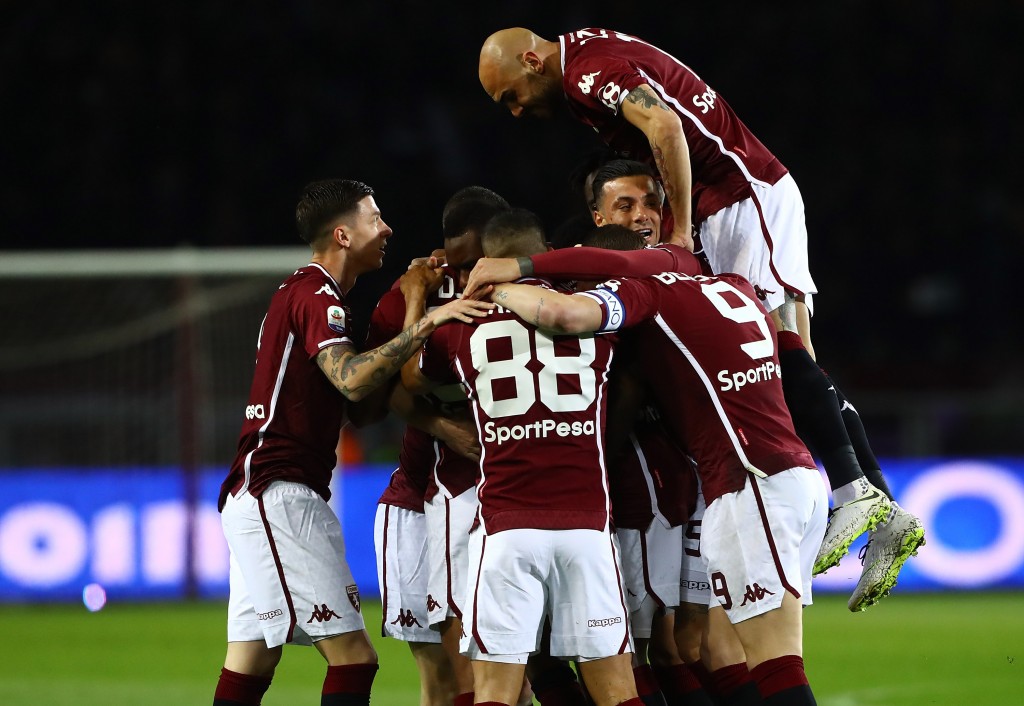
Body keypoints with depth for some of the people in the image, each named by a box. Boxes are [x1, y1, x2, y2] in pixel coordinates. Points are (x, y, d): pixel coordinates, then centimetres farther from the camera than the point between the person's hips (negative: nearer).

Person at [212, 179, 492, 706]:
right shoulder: (315, 296, -11)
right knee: (353, 659, -15)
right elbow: (353, 379, -28)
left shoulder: (301, 291, 20)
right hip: (276, 497, -11)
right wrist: (425, 324, -33)